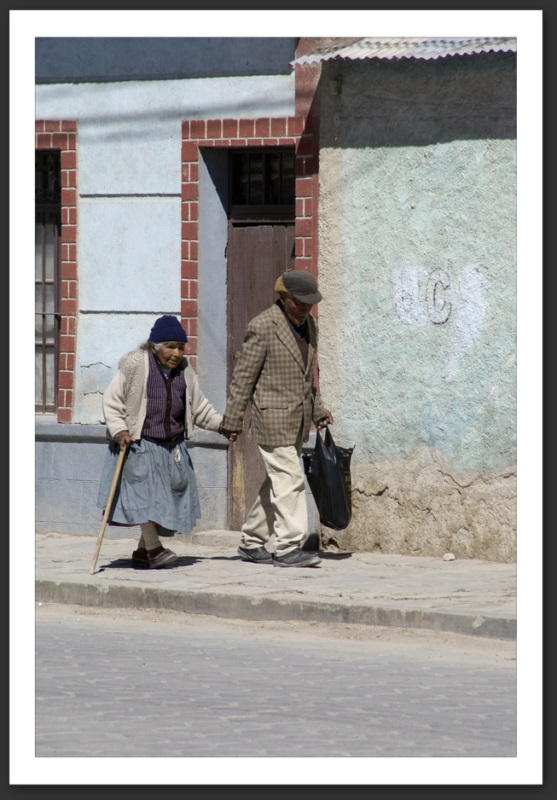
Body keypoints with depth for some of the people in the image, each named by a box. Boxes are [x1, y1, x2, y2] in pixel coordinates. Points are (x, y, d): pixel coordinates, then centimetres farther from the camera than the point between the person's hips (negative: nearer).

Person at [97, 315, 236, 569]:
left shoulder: (185, 372, 9)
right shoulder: (135, 366, -7)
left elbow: (199, 407, 19)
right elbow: (112, 402, -5)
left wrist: (221, 424, 8)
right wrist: (119, 431, -17)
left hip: (172, 447, 6)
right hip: (138, 444, -6)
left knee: (167, 499, 5)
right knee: (145, 491, -16)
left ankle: (142, 552, 15)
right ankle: (153, 548, -13)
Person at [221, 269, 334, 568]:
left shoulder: (308, 323, 10)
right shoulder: (263, 327, -14)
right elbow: (243, 376, -11)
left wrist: (317, 409, 21)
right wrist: (233, 420, -11)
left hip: (298, 420, 8)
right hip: (272, 417, -8)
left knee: (277, 481, 13)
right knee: (289, 480, -12)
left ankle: (251, 543, 22)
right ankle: (289, 547, -12)